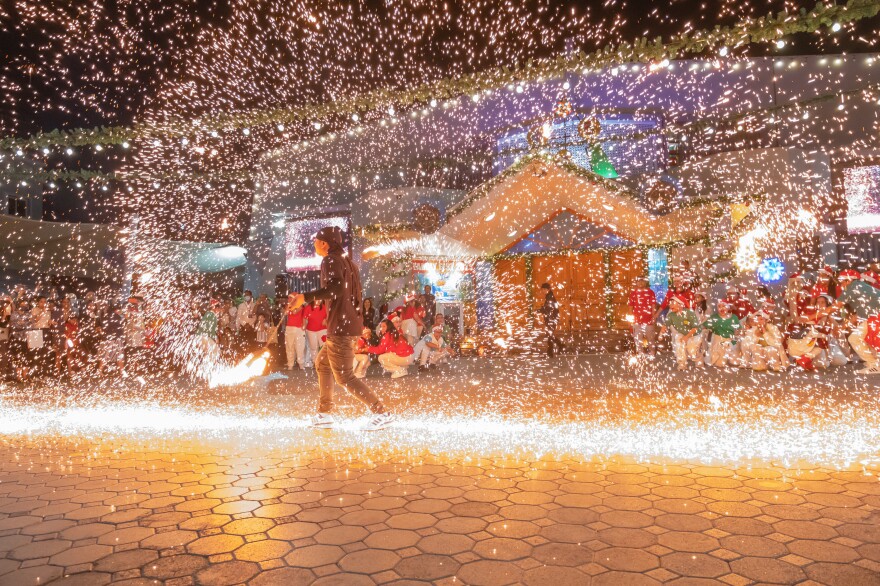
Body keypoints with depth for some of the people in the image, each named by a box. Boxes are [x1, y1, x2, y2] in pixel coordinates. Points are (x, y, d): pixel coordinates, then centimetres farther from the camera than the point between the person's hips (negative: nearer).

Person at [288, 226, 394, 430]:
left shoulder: (331, 261, -10)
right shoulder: (347, 261, 18)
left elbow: (336, 288, -27)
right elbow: (357, 292, 22)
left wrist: (305, 297, -26)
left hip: (341, 327, -10)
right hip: (351, 324, 10)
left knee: (344, 377, -6)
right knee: (322, 363, 21)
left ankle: (382, 413, -10)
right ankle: (324, 414, 23)